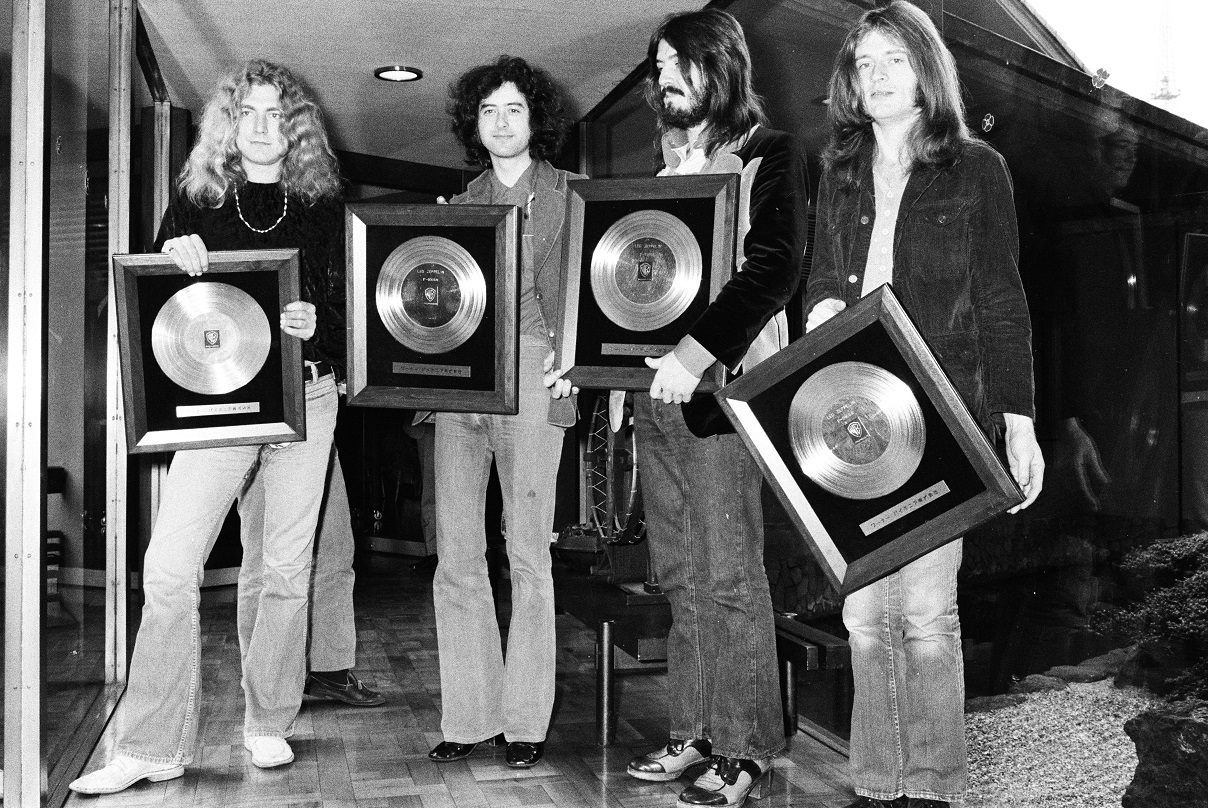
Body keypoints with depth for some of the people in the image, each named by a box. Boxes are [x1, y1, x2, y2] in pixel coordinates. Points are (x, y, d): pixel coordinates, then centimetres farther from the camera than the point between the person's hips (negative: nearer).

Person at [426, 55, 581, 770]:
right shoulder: (462, 205, 20)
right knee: (456, 556, 2)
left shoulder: (570, 195, 8)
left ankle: (526, 720, 8)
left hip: (531, 375, -4)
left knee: (528, 555, -2)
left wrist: (567, 356, -11)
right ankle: (469, 717, 11)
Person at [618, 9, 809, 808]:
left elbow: (774, 267, -15)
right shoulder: (669, 161, 19)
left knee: (730, 574, -3)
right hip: (654, 385, 7)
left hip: (718, 385, -7)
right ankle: (694, 731, 20)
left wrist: (697, 354, -26)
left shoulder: (769, 155, -2)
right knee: (680, 573, 10)